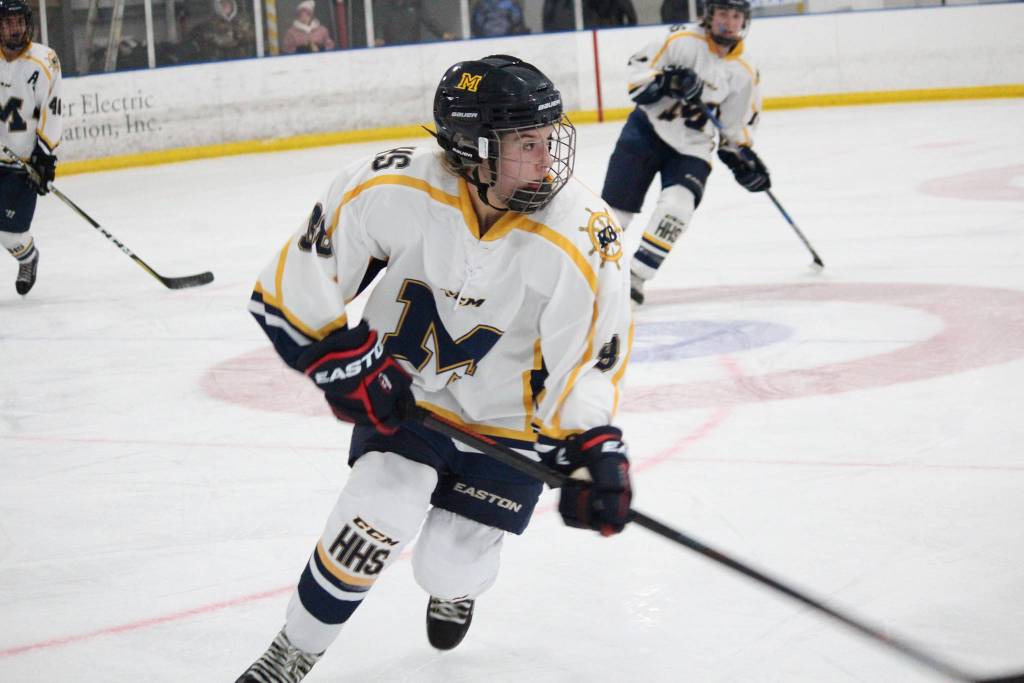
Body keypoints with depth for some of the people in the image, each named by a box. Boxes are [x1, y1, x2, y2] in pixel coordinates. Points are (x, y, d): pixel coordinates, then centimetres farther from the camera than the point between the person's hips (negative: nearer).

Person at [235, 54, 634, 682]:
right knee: (379, 518, -19)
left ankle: (456, 584, 42)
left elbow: (586, 366, -16)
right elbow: (291, 294, -15)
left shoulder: (583, 242, -26)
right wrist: (348, 364, -17)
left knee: (450, 569, 1)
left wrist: (594, 452, -28)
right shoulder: (394, 192, -27)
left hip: (508, 417, 0)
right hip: (403, 394, 0)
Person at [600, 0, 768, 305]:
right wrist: (669, 82, -29)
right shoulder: (683, 42, -12)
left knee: (677, 206, -20)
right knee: (617, 203, -1)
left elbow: (735, 129, 10)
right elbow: (637, 74, -13)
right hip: (648, 129, -2)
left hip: (692, 147, 2)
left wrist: (745, 160, -1)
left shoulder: (744, 73, 1)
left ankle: (635, 276, -14)